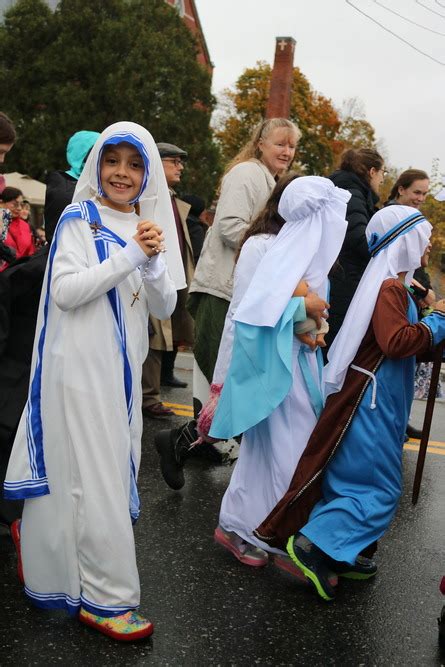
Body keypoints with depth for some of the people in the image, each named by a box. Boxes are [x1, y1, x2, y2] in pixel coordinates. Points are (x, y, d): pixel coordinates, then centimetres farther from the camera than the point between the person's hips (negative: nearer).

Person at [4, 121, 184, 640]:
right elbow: (66, 291, -18)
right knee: (95, 474, -4)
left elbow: (163, 308, 5)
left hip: (123, 364, 7)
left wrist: (153, 261, -14)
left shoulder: (148, 225, 11)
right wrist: (130, 255, -20)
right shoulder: (79, 218, -6)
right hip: (81, 363, -6)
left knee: (113, 463, 13)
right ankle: (105, 597, 6)